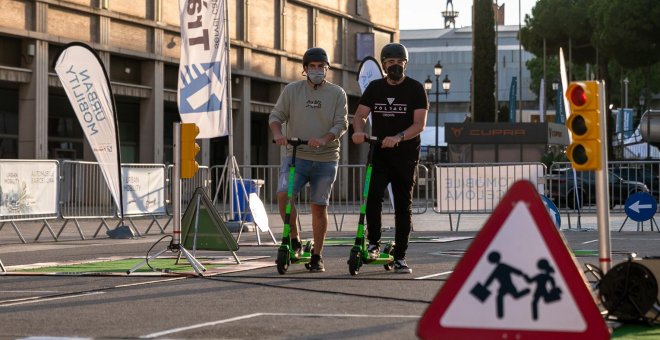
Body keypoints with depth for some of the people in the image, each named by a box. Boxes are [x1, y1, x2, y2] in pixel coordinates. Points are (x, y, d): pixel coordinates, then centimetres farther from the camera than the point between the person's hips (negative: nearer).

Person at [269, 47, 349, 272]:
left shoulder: (337, 93, 4)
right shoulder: (292, 90, 7)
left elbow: (341, 123, -3)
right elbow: (276, 116, 6)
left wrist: (324, 140, -21)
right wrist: (278, 134, -16)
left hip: (326, 159, 0)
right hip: (296, 155, 0)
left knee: (319, 207, 3)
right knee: (283, 194, -21)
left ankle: (317, 256, 14)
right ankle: (294, 240, -3)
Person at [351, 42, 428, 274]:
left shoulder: (415, 89, -2)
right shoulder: (374, 88, 8)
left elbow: (419, 124, -11)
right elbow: (360, 114, 2)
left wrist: (398, 137, -29)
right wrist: (359, 131, -22)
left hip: (406, 155, -2)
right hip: (379, 153, 2)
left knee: (403, 205, 2)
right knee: (373, 196, -18)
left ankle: (400, 257, 7)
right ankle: (374, 243, -2)